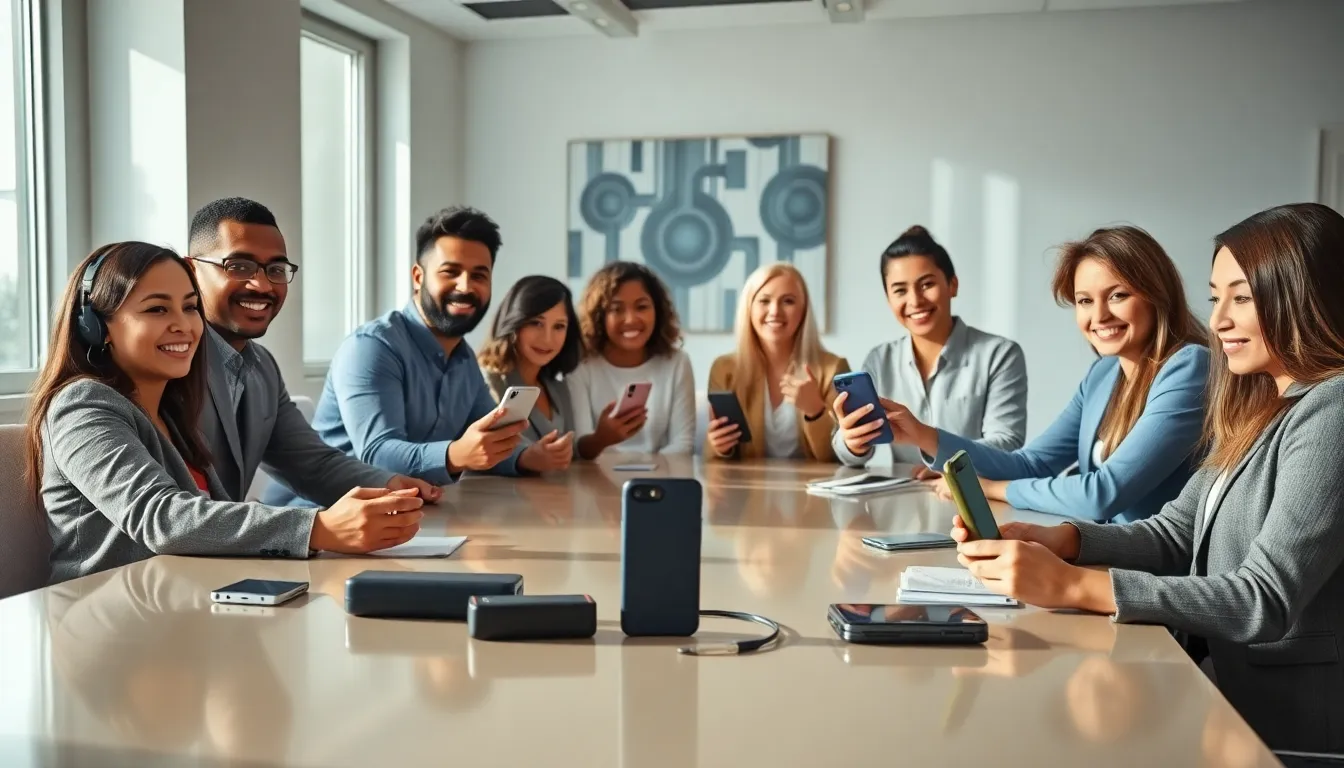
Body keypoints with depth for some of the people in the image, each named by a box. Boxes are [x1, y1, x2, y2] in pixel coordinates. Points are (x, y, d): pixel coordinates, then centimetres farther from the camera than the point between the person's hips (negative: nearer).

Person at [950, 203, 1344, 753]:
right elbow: (1175, 534, 9)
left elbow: (1266, 602, -24)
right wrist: (1053, 540, -9)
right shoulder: (1257, 408, 12)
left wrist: (1071, 585, -29)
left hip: (1287, 720, -7)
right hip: (1228, 695, 7)